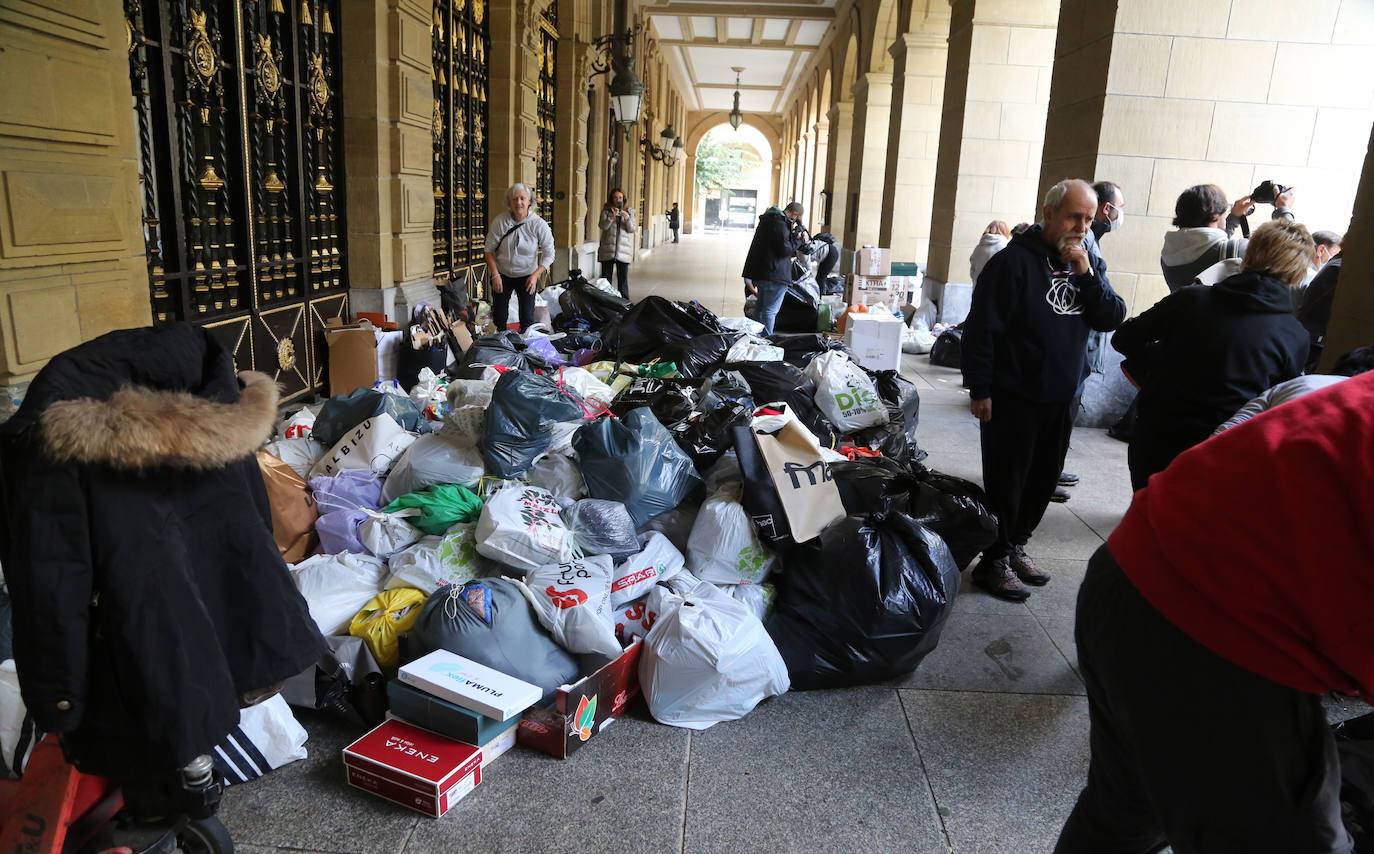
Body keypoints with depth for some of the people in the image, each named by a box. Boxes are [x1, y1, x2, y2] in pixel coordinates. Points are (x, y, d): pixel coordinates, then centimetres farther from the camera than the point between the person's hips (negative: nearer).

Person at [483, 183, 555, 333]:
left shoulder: (539, 224, -13)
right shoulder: (500, 221, -12)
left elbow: (548, 254, -8)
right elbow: (489, 250, -6)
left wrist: (535, 275, -19)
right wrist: (495, 274, -15)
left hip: (527, 276, -1)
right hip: (502, 275, 1)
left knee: (527, 318, -2)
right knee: (499, 317, 6)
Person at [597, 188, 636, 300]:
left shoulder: (629, 212, 12)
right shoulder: (606, 211, 7)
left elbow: (632, 230, 2)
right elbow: (603, 226, -7)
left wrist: (627, 218, -15)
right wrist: (612, 216, -20)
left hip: (623, 250, 1)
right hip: (607, 250, -1)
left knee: (623, 277, 2)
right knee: (606, 277, 0)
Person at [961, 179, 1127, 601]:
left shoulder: (1087, 263, 10)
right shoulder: (1015, 260, -11)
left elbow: (1112, 319, 1)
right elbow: (981, 327, -14)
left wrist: (1088, 275, -13)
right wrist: (979, 390, -16)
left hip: (1060, 399, 7)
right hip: (1012, 397, -7)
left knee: (1043, 481, 15)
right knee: (1006, 484, 0)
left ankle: (1015, 545, 31)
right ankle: (994, 562, 13)